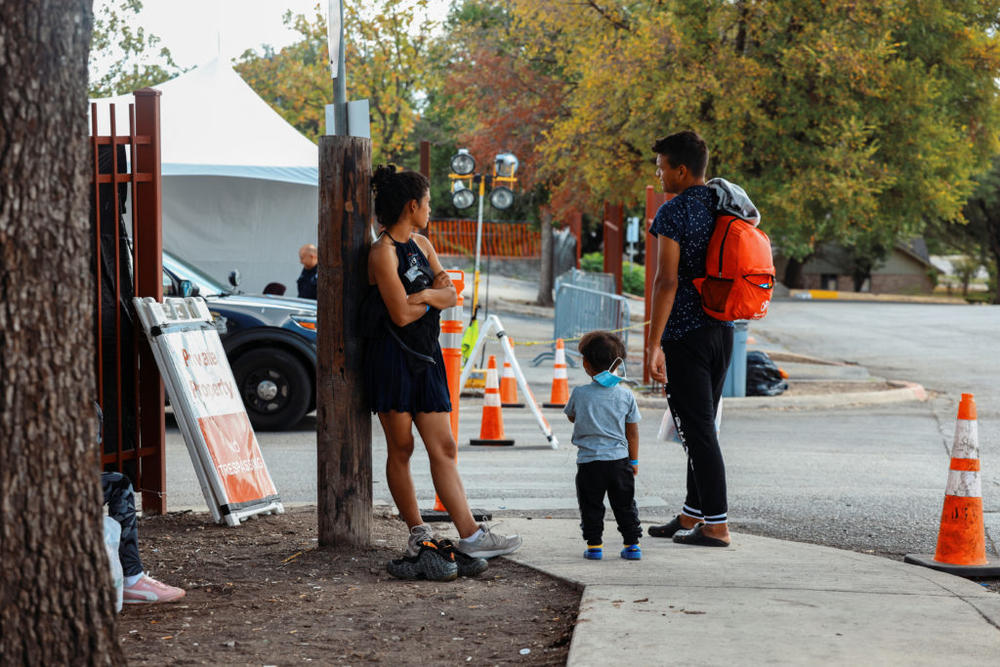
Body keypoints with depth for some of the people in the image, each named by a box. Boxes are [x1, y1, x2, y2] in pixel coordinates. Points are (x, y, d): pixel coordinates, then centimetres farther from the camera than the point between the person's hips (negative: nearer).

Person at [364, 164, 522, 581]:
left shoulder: (422, 245, 15)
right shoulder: (383, 252, -11)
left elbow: (451, 294, 7)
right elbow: (401, 314, -17)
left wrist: (423, 295, -13)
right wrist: (434, 297, 0)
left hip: (426, 357, 8)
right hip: (393, 356, -8)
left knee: (443, 448, 2)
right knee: (401, 448, 0)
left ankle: (470, 535, -3)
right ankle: (417, 533, 9)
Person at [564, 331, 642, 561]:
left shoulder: (580, 393, -7)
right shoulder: (626, 395, -1)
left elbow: (571, 416, 14)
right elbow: (632, 432, 5)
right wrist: (634, 460, 15)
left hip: (590, 460, -2)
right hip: (620, 459, 2)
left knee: (591, 506, 9)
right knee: (625, 505, 12)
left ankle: (594, 544, 8)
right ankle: (632, 544, 13)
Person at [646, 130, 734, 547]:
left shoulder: (673, 214, -14)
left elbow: (667, 281, -20)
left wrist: (653, 345, -19)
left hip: (685, 335, -8)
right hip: (722, 330, 8)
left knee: (697, 431, -4)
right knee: (702, 427, 16)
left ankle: (716, 525, -4)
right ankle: (692, 515, 24)